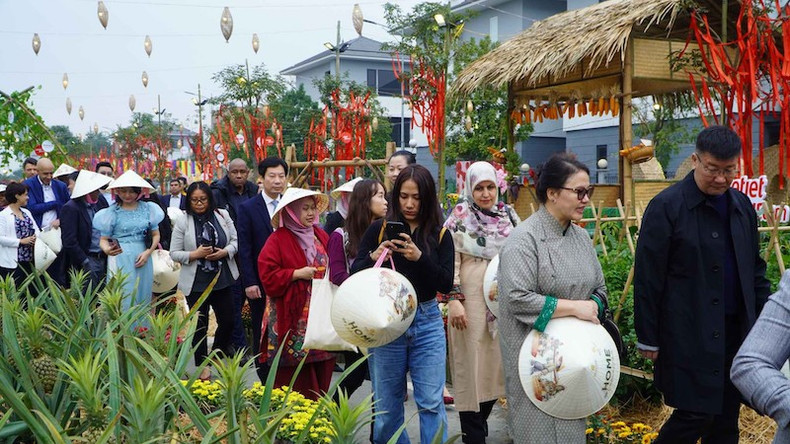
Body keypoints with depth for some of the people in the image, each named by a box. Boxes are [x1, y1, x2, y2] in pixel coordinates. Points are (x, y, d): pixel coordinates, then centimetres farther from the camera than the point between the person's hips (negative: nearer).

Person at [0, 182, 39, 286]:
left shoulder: (26, 212, 14)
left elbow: (36, 230, 13)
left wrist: (35, 237, -9)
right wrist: (21, 241, -18)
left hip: (27, 260, 7)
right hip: (11, 262, -7)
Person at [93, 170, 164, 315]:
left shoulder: (148, 208, 5)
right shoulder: (111, 211, -1)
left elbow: (156, 235, 11)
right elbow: (104, 239, 0)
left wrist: (148, 252, -6)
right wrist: (107, 249, -22)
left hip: (142, 259, 2)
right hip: (120, 261, -2)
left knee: (142, 299, 7)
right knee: (122, 300, -4)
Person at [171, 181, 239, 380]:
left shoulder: (222, 216, 1)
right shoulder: (183, 223, -6)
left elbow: (235, 240, 6)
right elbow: (174, 253, -4)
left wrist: (225, 252, -14)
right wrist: (195, 254, -19)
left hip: (223, 279, 3)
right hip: (196, 282, -2)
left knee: (227, 321, 8)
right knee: (200, 326, 6)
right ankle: (202, 366, 20)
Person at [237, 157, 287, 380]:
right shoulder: (248, 208, -3)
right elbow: (244, 249, -6)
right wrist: (249, 282, -11)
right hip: (260, 284, -2)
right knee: (262, 335, 7)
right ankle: (265, 382, 18)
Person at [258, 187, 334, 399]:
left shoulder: (321, 236, 12)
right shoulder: (278, 240, -5)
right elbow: (267, 276, -10)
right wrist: (296, 274, -15)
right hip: (292, 320, -5)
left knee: (322, 372, 5)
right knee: (292, 376, -1)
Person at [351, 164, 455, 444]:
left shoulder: (439, 235, 0)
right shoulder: (380, 229, -1)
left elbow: (446, 284, -6)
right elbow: (355, 274, -3)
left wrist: (420, 257, -22)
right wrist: (374, 257, -24)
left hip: (427, 321, 0)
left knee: (432, 403, 0)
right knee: (387, 403, 9)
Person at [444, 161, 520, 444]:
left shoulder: (509, 215, 8)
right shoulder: (460, 215, -3)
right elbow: (450, 260, -7)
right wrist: (454, 299, -15)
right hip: (471, 300, -4)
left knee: (497, 363, 11)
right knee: (472, 365, 1)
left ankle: (481, 418, 31)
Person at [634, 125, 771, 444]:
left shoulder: (742, 206, 10)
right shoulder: (666, 206, -10)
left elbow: (755, 269, 18)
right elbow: (647, 280, -10)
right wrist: (647, 339, -9)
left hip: (736, 332, 6)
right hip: (690, 335, -6)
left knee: (726, 417, 12)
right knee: (696, 413, -5)